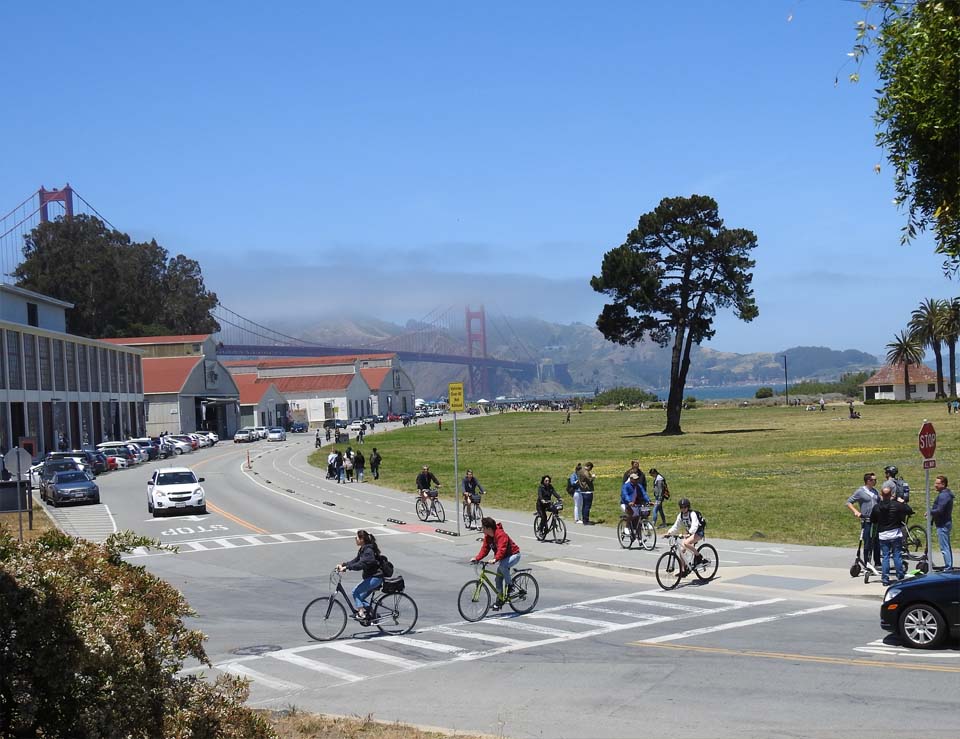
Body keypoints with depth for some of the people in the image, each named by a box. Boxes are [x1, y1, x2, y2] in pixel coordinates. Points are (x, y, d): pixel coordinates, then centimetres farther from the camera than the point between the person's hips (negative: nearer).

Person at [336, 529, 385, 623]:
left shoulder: (368, 551, -19)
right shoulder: (363, 549, 13)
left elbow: (361, 564, -29)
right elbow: (355, 561, 14)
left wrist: (346, 567, -31)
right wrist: (342, 564, 3)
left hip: (375, 578, -10)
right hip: (371, 577, 10)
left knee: (356, 592, -16)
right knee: (360, 598, 8)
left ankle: (361, 614, -15)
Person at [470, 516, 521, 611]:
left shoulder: (501, 535, -30)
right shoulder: (487, 536, -3)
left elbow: (501, 549, -41)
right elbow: (485, 549, -6)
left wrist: (495, 559, -55)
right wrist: (477, 558, -20)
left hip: (513, 555, -9)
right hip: (504, 557, 9)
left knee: (503, 566, -36)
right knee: (498, 578, 6)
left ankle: (509, 586, -19)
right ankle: (499, 601, 16)